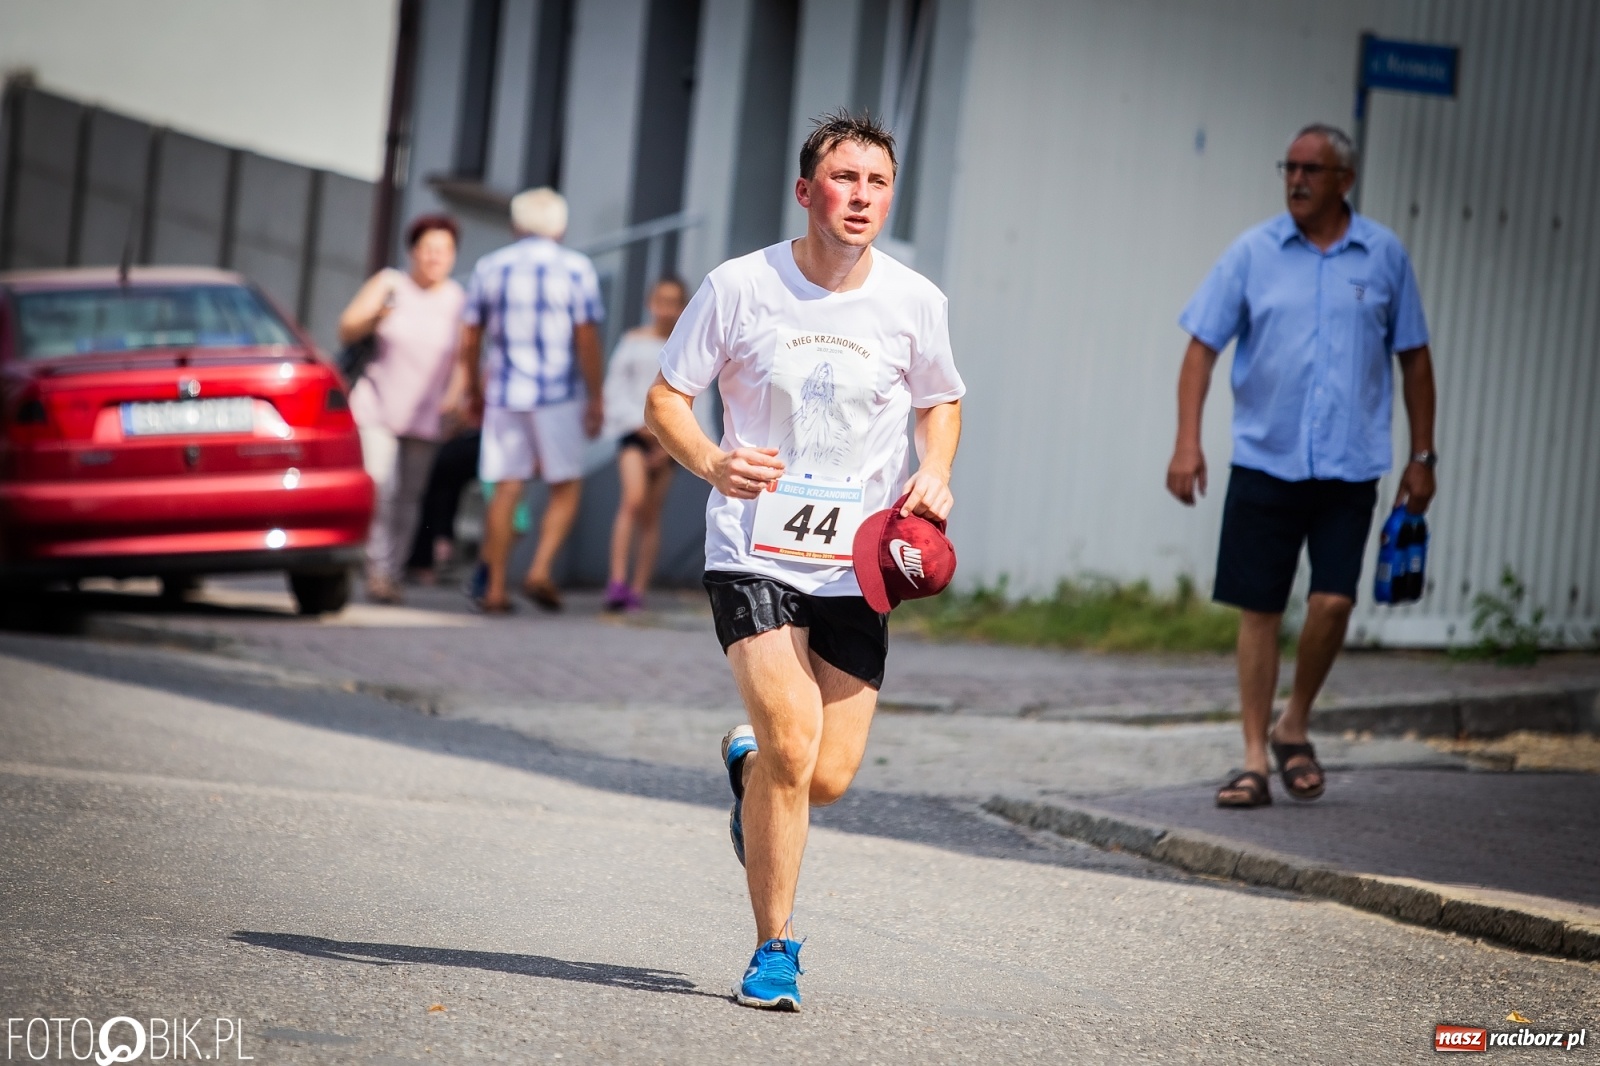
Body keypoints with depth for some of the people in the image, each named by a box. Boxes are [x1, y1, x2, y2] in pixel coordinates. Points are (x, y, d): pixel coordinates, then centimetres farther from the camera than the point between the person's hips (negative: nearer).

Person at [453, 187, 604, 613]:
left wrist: (473, 391, 21)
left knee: (506, 490, 6)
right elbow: (586, 339, -9)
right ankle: (540, 570, -10)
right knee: (565, 488, 7)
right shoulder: (575, 269, -3)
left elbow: (469, 340, 10)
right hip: (558, 394, -3)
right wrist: (595, 399, -4)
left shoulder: (490, 268, 7)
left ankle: (495, 589, 3)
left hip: (503, 396, 3)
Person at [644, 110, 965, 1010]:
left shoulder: (915, 302, 0)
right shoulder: (740, 287, -6)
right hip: (755, 552, -3)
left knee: (828, 779, 0)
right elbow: (666, 398, 2)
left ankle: (747, 763, 39)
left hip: (859, 562, 3)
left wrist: (936, 474, -2)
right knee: (792, 743, -18)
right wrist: (713, 462, -18)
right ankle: (775, 947, -1)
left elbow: (941, 401, 18)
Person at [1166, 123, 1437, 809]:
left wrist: (1422, 457, 8)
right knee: (1259, 609, 1)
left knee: (1333, 599, -11)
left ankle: (1294, 728, 12)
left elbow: (1413, 358, 11)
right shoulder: (1252, 253, 2)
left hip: (1350, 464, 0)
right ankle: (1255, 759, 9)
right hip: (1265, 460, 0)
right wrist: (1187, 442, -9)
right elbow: (1202, 346, 2)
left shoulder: (1384, 256, 4)